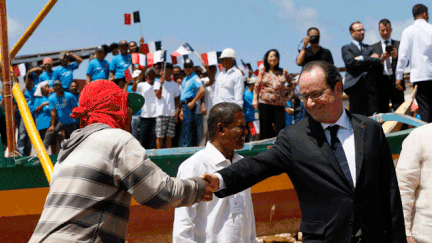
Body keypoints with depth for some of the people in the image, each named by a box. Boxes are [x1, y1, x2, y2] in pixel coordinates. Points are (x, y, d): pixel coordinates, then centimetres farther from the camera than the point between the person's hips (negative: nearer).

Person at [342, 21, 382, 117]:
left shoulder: (370, 48, 25)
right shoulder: (347, 48, 13)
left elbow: (378, 63, 8)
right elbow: (350, 62, -7)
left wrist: (362, 59, -5)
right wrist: (370, 59, 0)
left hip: (371, 85, 4)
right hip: (356, 84, -4)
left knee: (373, 115, -3)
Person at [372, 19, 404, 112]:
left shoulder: (399, 44, 14)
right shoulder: (374, 47, 14)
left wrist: (396, 57, -15)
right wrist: (381, 59, -15)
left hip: (396, 81, 0)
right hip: (381, 83, 0)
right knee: (382, 111, -3)